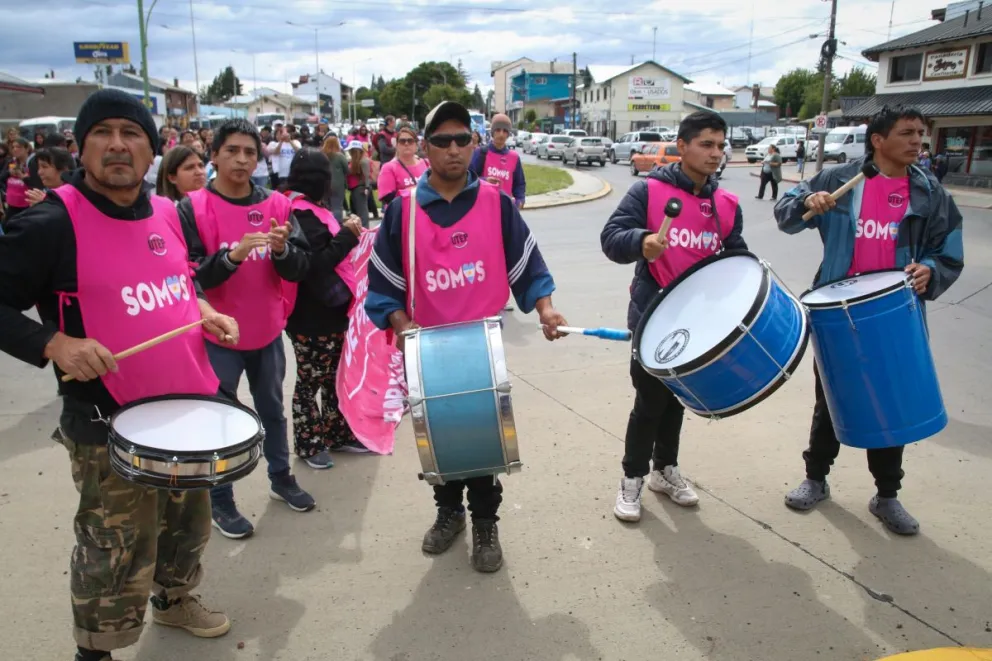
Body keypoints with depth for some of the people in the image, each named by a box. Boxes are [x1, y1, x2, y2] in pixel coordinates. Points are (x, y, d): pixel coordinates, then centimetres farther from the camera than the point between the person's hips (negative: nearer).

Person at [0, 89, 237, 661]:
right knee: (119, 557, 6)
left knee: (189, 522, 24)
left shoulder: (169, 214, 4)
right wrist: (56, 344, -27)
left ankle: (174, 598, 51)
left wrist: (206, 313, 2)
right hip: (110, 425, -7)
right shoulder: (51, 224, -16)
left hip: (189, 403, 7)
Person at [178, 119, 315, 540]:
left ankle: (281, 478, 37)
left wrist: (282, 249, -25)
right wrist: (232, 255, -32)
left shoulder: (276, 205, -1)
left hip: (268, 331, 4)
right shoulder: (192, 209, -10)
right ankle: (220, 501, 23)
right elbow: (190, 276, -17)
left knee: (272, 409, 19)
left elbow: (300, 270, -4)